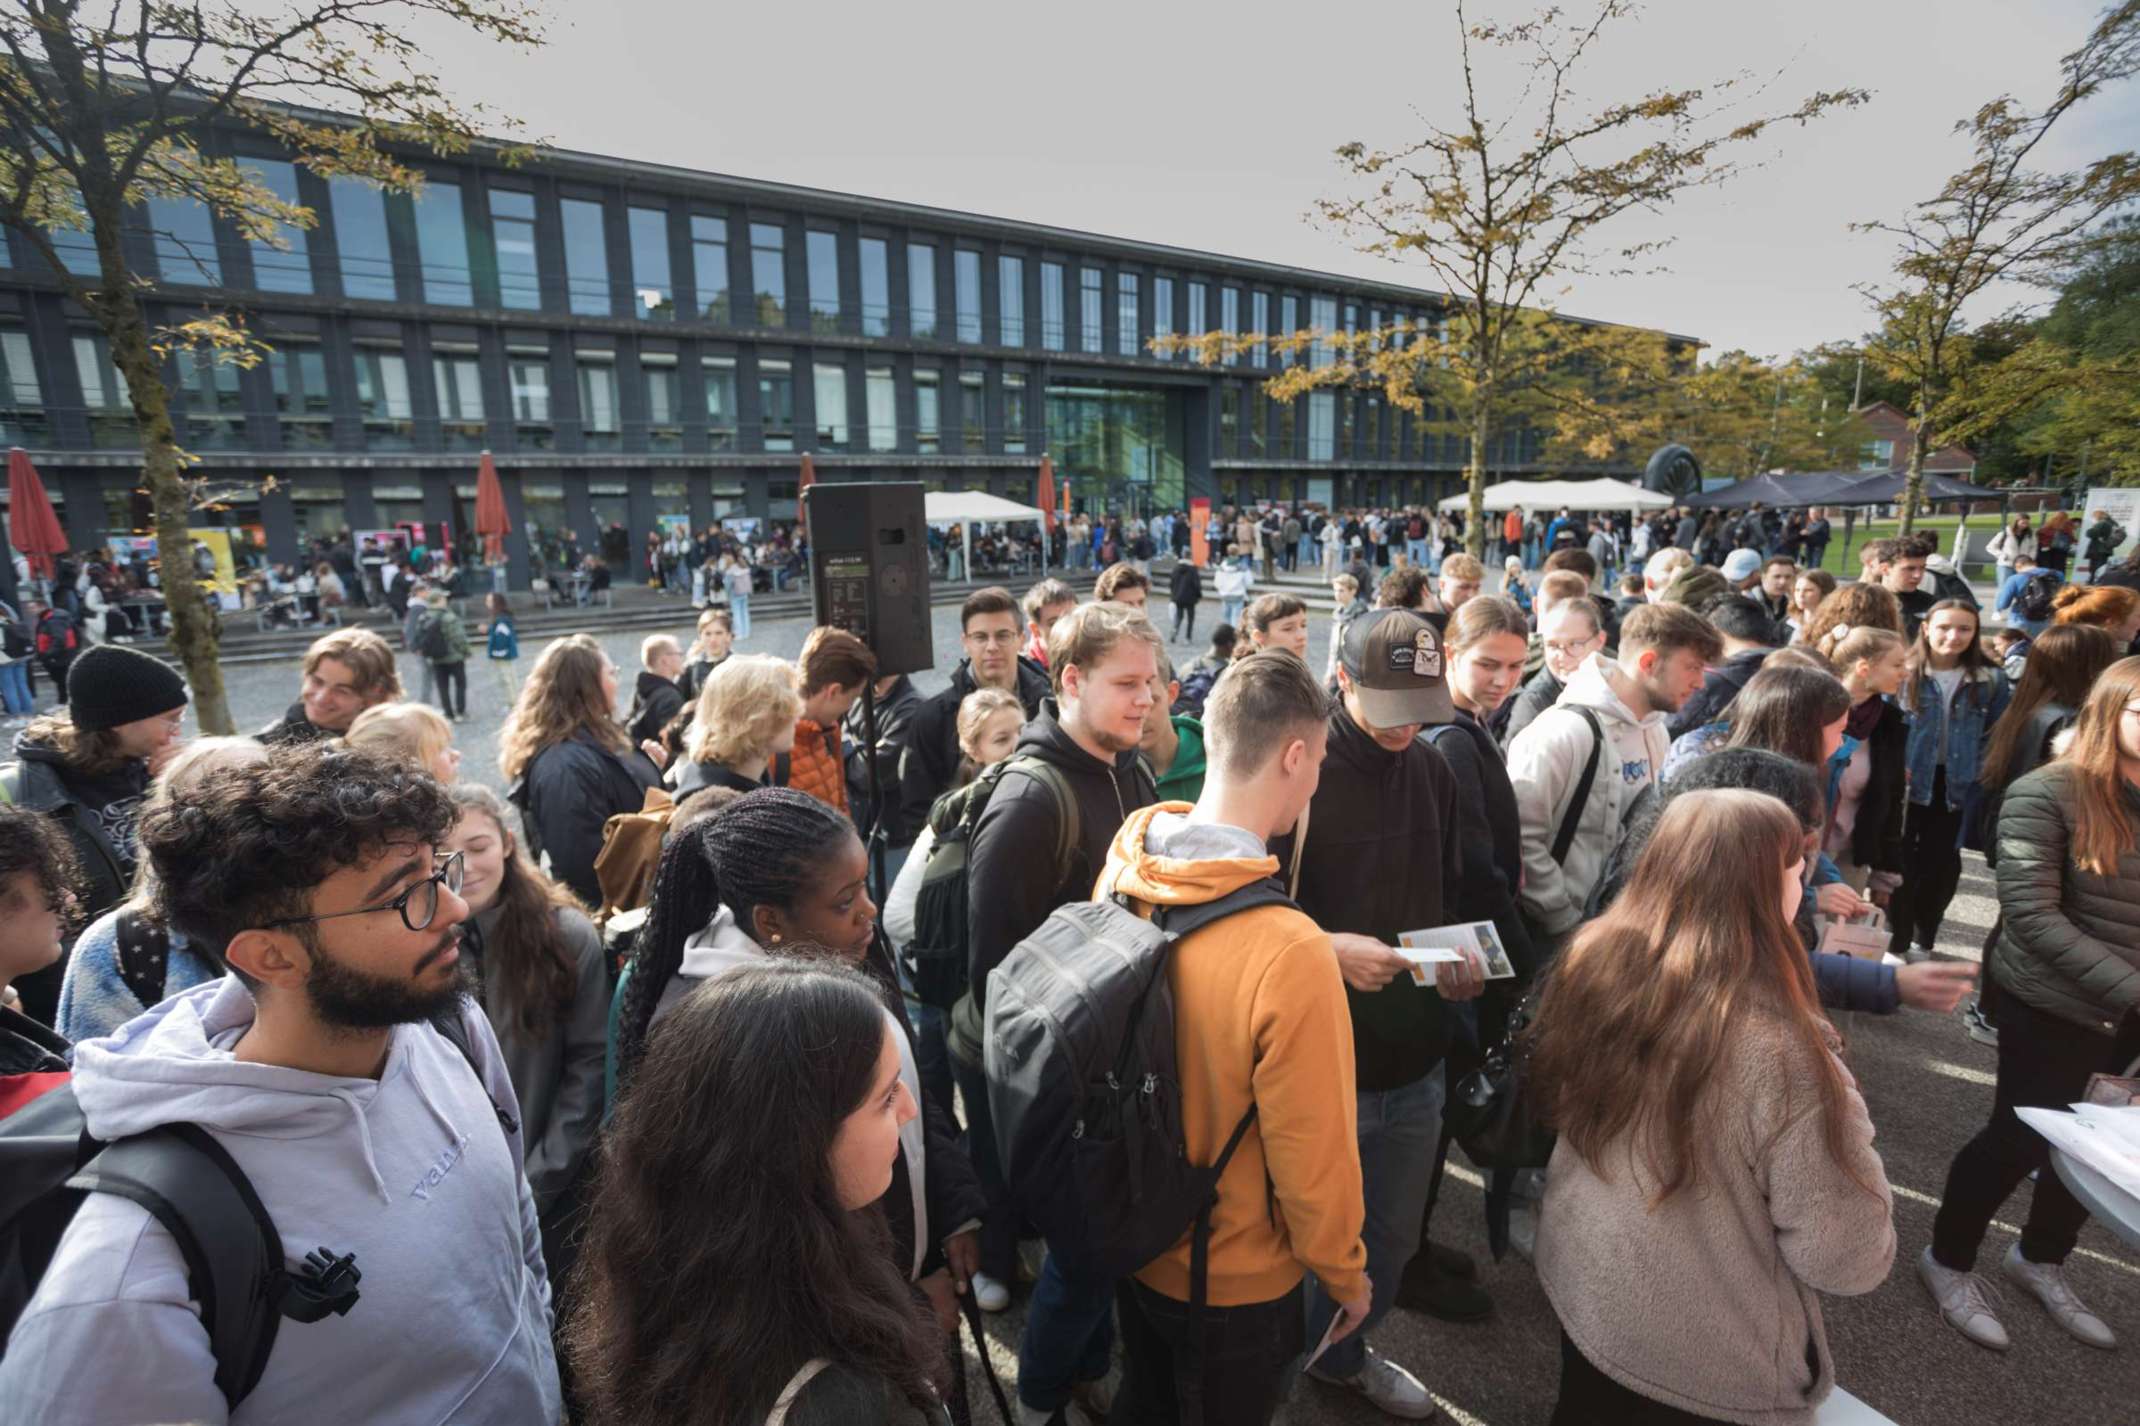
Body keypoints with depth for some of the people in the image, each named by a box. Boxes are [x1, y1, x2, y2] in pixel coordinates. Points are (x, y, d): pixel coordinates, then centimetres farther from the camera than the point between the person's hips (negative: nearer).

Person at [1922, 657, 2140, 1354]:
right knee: (2021, 1137, 6)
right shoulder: (2047, 795, -17)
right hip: (2054, 1006, -6)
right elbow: (2031, 915, -20)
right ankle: (1949, 1260, 28)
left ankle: (2040, 1259, 43)